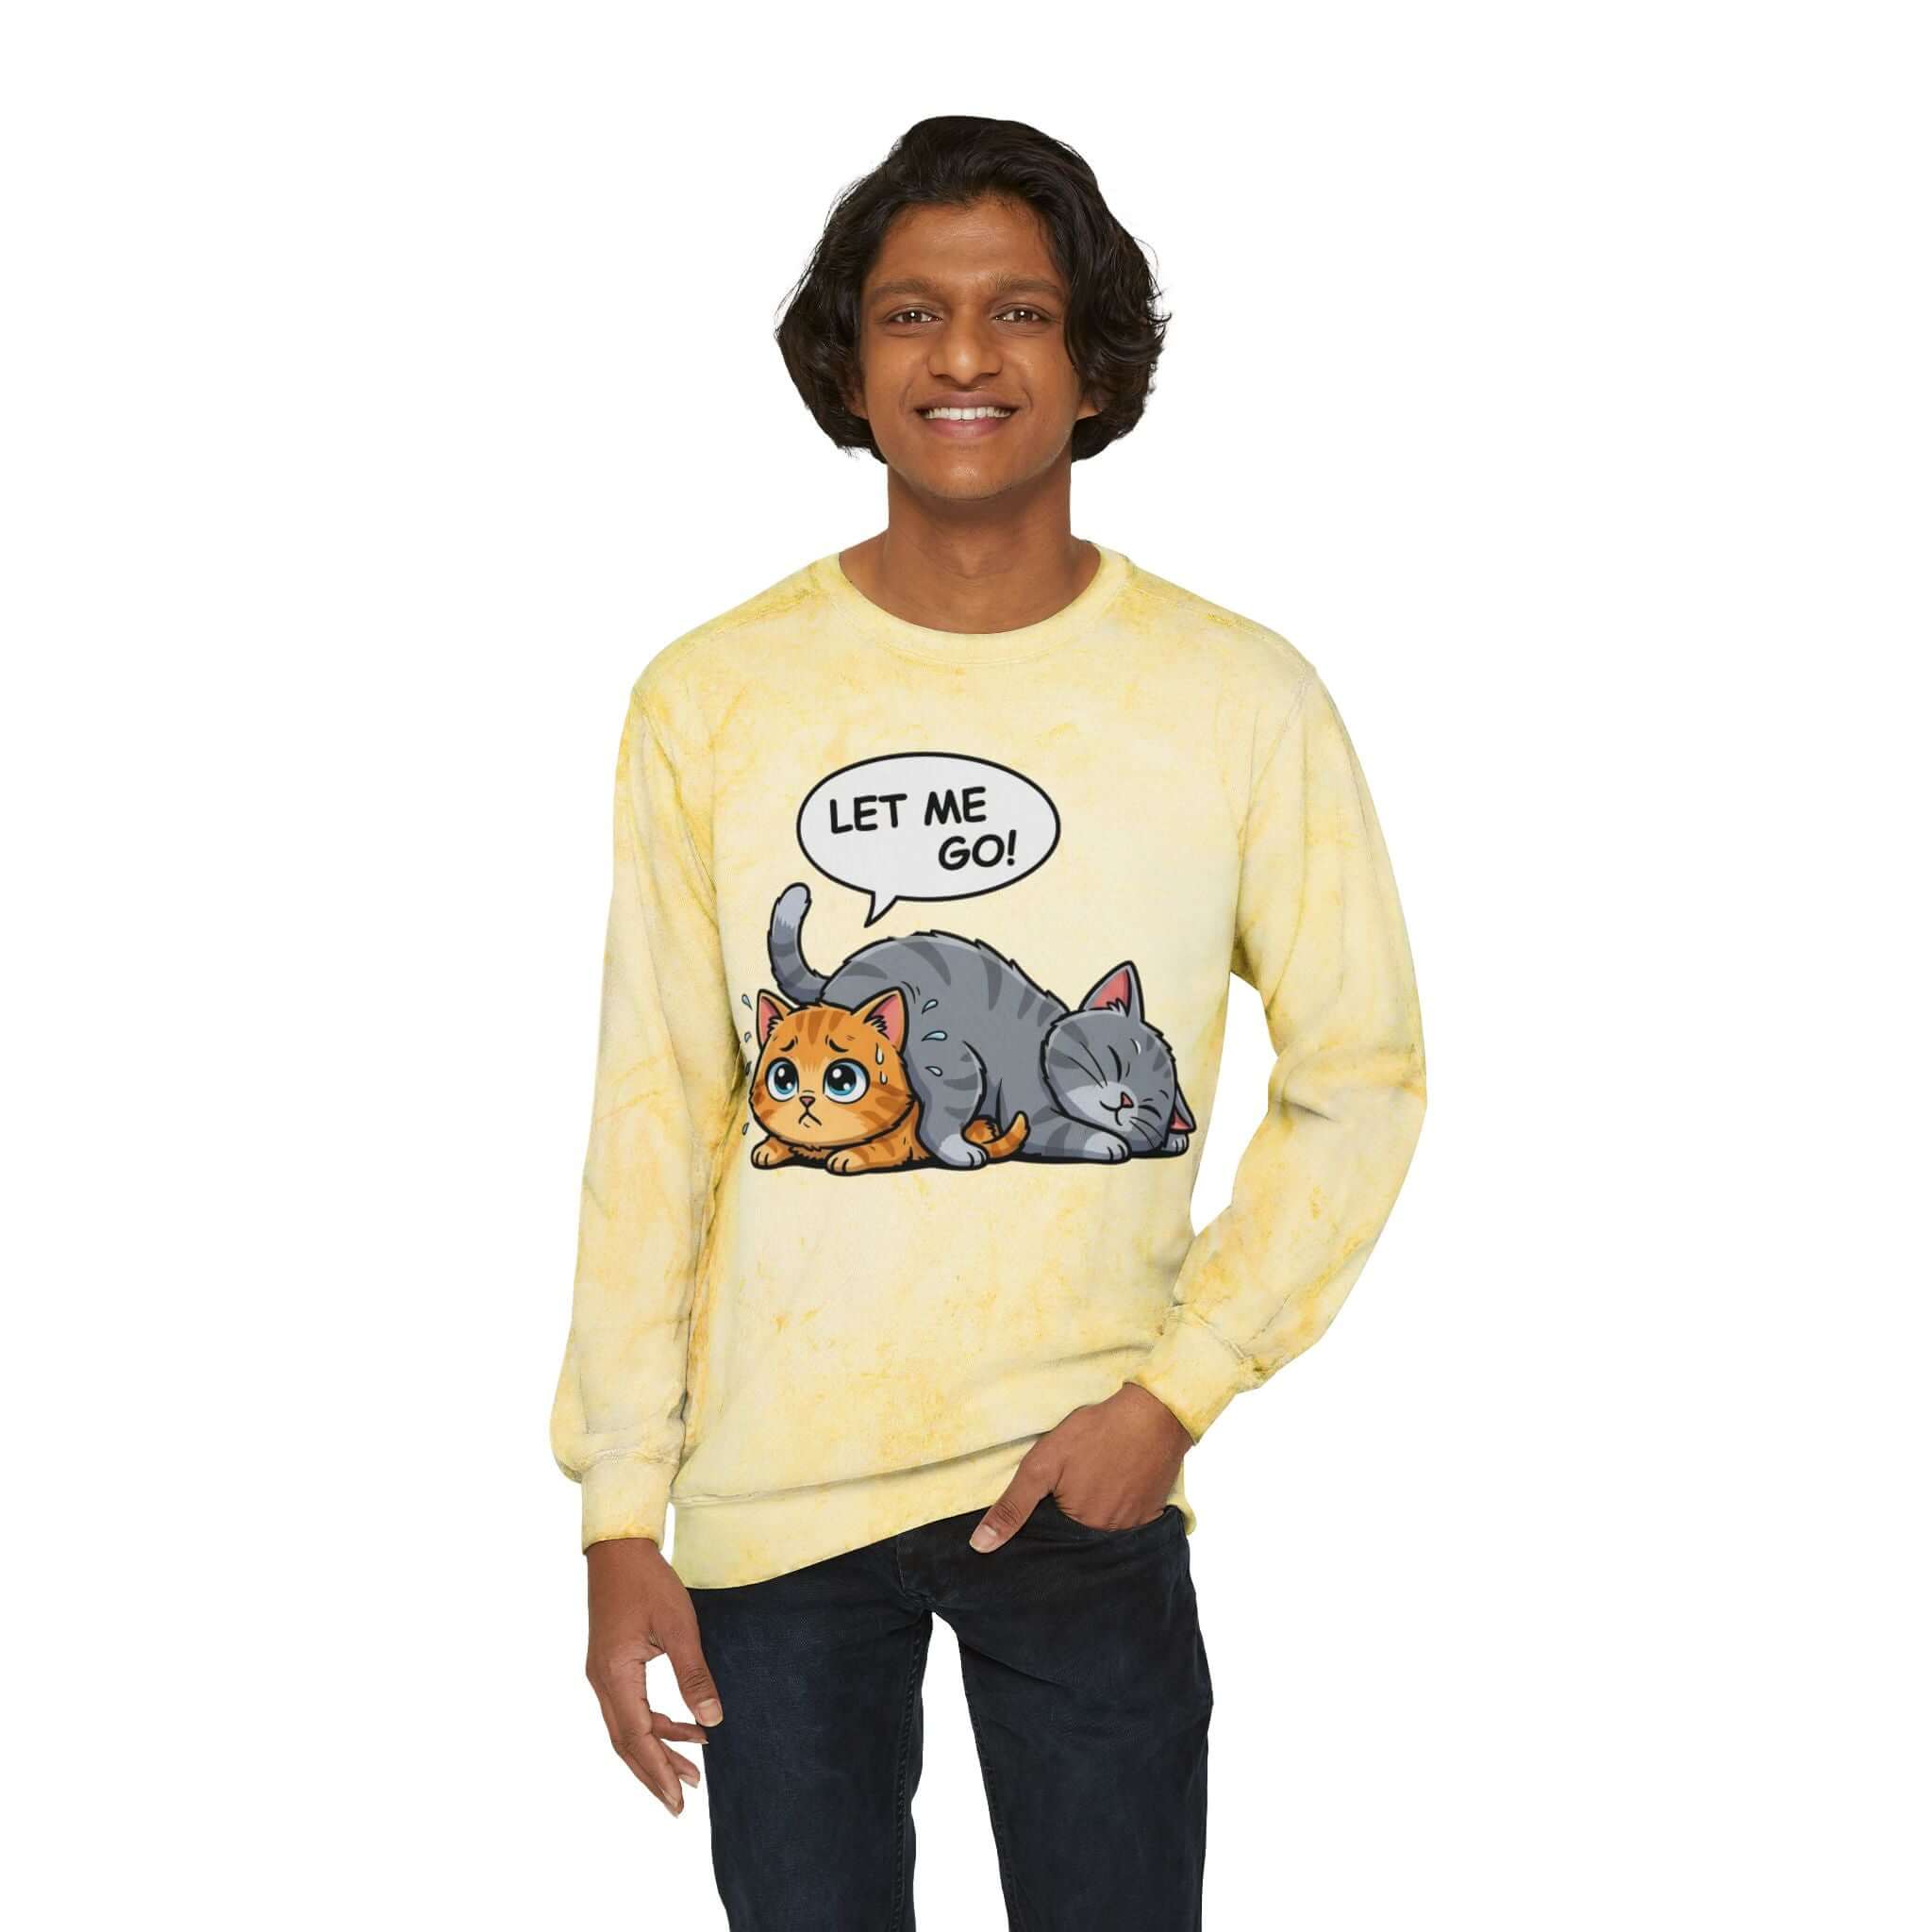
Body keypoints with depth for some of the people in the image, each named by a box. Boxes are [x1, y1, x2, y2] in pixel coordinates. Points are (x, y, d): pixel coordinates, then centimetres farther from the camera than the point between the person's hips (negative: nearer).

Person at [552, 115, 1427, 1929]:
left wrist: (1176, 1389, -9)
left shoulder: (1241, 700, -5)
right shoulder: (709, 699, -2)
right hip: (773, 1491, 1)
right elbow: (654, 1118, 1)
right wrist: (622, 1517, 0)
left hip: (1084, 1478, -1)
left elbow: (1362, 1075, 1)